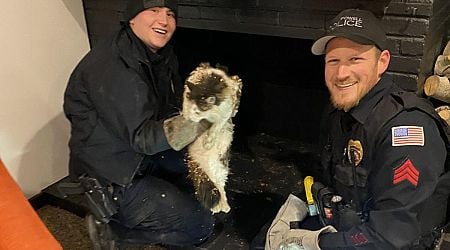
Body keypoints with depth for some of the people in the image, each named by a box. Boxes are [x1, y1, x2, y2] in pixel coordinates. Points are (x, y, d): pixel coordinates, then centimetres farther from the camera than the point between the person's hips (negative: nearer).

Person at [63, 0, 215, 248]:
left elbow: (172, 111, 5)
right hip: (114, 177, -9)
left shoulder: (160, 55, 0)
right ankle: (110, 225, 3)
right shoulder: (112, 66, -27)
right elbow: (142, 137, -29)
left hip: (147, 154, 9)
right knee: (200, 226, -7)